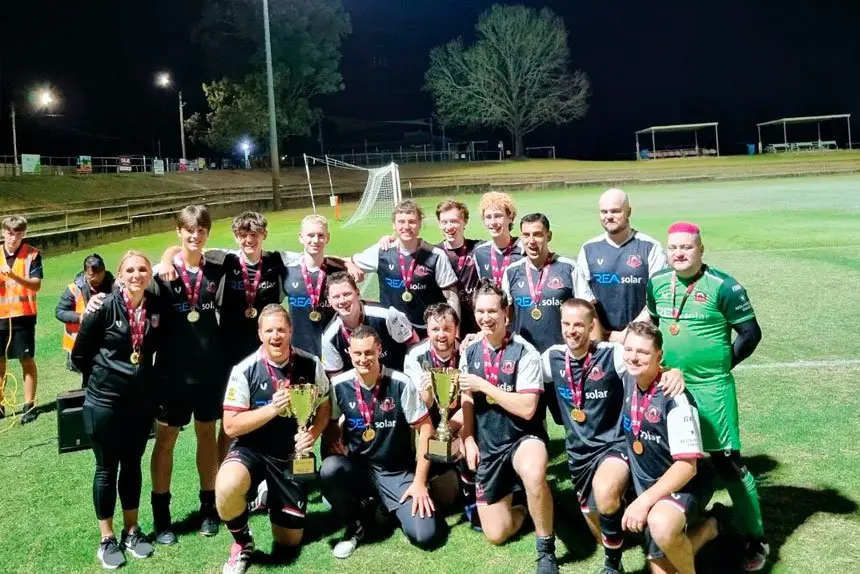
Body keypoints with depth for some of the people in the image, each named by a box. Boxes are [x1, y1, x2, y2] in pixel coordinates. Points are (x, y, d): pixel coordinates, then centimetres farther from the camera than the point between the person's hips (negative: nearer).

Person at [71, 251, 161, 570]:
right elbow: (79, 354, -5)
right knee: (107, 468, 8)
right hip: (105, 401, -4)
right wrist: (104, 376, 4)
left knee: (132, 465, 15)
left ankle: (131, 531, 29)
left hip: (143, 400, 4)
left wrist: (142, 375, 8)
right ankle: (107, 538, 21)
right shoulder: (104, 308, -15)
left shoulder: (157, 307, -3)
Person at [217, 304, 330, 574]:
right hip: (253, 450, -2)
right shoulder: (244, 370, -15)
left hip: (293, 456, 2)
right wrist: (272, 409, -28)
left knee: (289, 541, 8)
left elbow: (324, 408, 3)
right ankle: (242, 543, -5)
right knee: (226, 487, -38)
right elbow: (231, 426, -15)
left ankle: (271, 498, 40)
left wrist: (312, 434, -18)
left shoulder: (311, 365, -8)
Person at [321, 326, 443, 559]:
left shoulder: (400, 383, -15)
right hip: (358, 468, 2)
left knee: (425, 535, -21)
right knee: (329, 469, -32)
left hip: (398, 472, -2)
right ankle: (354, 525, -3)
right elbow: (331, 422, 12)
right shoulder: (339, 385, -7)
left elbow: (425, 428, -10)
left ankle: (389, 506, 14)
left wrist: (419, 481, -12)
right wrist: (335, 442, -11)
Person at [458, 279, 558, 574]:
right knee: (496, 534, 2)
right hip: (487, 446, 5)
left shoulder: (524, 352, -15)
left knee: (534, 475, -41)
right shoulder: (469, 352, 2)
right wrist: (469, 440, 1)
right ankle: (517, 503, 37)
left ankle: (546, 549, -17)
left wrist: (483, 385, -21)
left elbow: (527, 408, -23)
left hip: (523, 438, -4)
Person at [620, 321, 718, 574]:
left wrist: (644, 500, -33)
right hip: (648, 485, 7)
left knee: (661, 527, -40)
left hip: (683, 486, -7)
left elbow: (687, 466, -28)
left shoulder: (674, 397, -27)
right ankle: (706, 530, 32)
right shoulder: (628, 378, -7)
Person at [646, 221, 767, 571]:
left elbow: (751, 332, -8)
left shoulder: (722, 286, -13)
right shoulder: (658, 283, 3)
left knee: (727, 464, 0)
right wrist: (659, 362, 11)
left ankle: (754, 540, 16)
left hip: (710, 389, -5)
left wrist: (722, 365, -6)